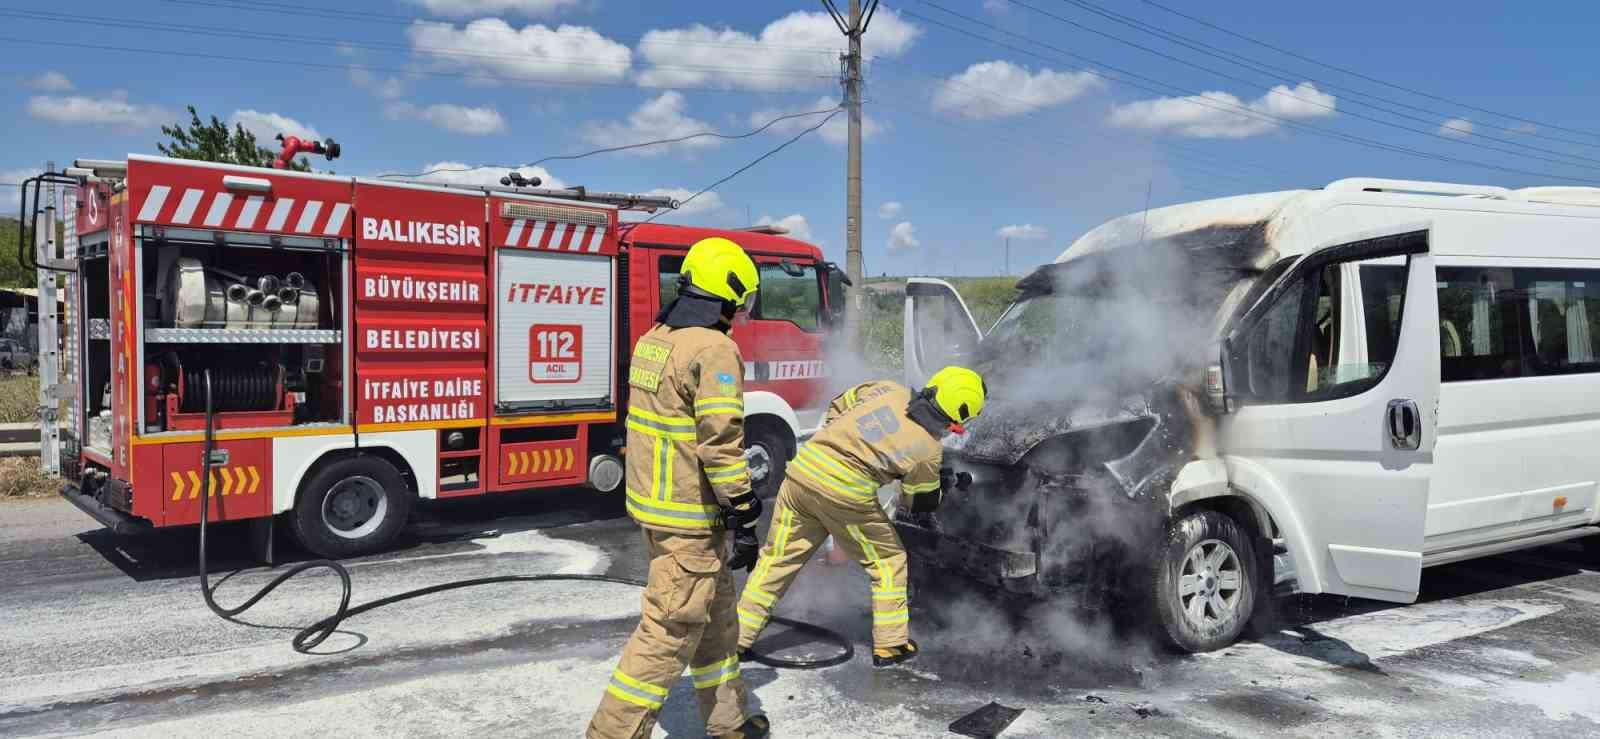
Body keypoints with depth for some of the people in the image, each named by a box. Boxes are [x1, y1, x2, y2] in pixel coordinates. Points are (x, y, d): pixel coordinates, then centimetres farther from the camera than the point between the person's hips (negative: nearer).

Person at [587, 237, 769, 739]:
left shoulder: (655, 338, 10)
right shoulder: (713, 349, -19)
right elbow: (721, 441, -23)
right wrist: (744, 520, -17)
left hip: (652, 499, 10)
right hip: (689, 516, -10)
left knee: (715, 615, 21)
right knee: (672, 630, -1)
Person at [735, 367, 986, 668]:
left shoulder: (888, 390, 7)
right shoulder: (929, 450, -3)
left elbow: (836, 409, 19)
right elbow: (920, 502, 13)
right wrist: (944, 485, 30)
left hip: (801, 470, 5)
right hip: (846, 496, -5)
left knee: (778, 559, 15)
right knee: (888, 562, 17)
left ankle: (738, 637, 20)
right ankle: (890, 645, 22)